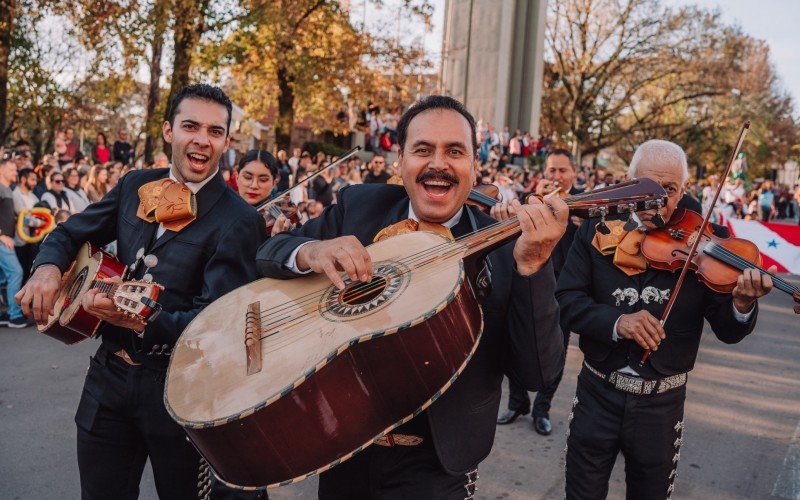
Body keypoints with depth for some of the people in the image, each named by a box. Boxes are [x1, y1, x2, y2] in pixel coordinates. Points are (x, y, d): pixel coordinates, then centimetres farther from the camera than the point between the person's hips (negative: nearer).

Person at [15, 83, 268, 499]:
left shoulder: (239, 222, -16)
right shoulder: (136, 186, 3)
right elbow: (70, 234, 14)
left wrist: (141, 321, -37)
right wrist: (48, 266, -8)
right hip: (108, 374, 5)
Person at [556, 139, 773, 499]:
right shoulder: (597, 231, -6)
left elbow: (728, 332, -8)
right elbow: (566, 299, -13)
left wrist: (741, 304, -30)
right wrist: (615, 320, -30)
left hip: (661, 405, 0)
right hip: (597, 394, 0)